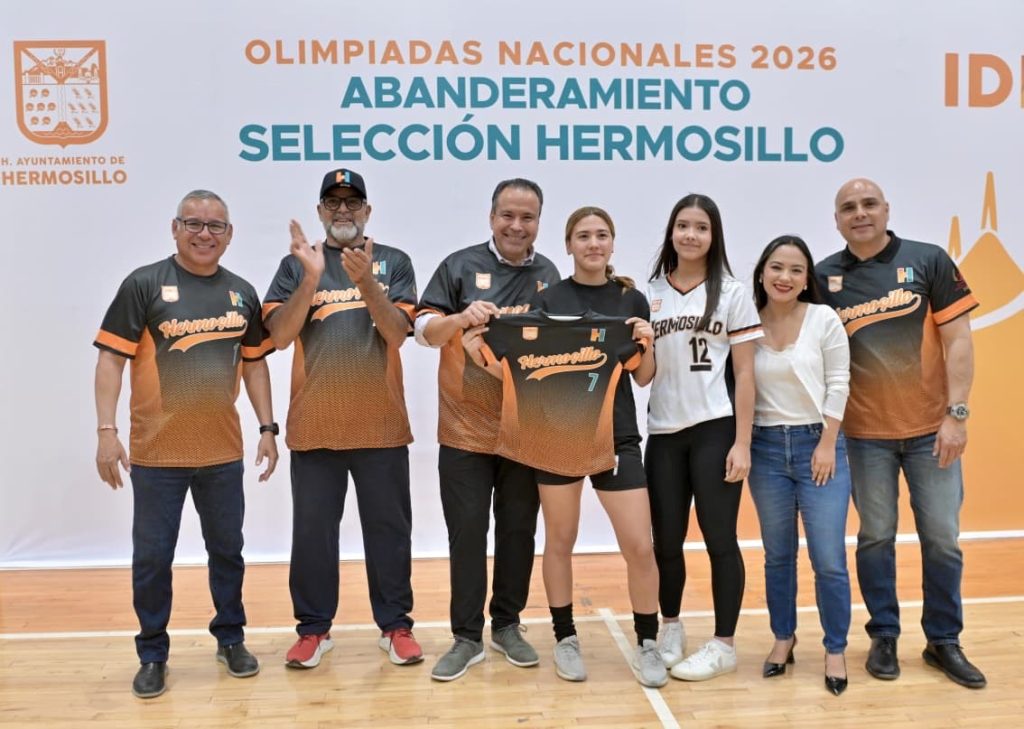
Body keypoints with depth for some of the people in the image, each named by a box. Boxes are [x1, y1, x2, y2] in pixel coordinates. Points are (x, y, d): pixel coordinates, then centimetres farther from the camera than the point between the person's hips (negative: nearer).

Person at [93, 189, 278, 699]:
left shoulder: (242, 293, 6)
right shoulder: (144, 284, -6)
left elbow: (253, 363, 12)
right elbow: (111, 358, -7)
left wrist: (268, 427, 7)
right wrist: (106, 431, -14)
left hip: (224, 451, 3)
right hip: (156, 452, -3)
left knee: (227, 550, 15)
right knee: (151, 557, 7)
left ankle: (230, 639, 32)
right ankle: (152, 655, 24)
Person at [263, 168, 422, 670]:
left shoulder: (393, 262, 4)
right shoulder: (296, 265, 6)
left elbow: (398, 332, -7)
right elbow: (279, 335, -6)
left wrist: (365, 281, -20)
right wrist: (311, 278, -17)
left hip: (381, 425, 0)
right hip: (314, 425, 1)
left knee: (388, 528, 8)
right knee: (312, 531, 7)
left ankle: (395, 625, 21)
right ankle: (313, 628, 22)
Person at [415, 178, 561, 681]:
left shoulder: (549, 276, 7)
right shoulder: (460, 266, -2)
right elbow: (424, 330, -9)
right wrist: (460, 318, -28)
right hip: (466, 430, -2)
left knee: (518, 530, 11)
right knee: (466, 533, 3)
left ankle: (507, 625, 27)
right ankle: (467, 636, 15)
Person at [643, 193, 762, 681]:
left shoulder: (731, 293, 2)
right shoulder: (650, 294, 9)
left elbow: (744, 373, -2)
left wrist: (742, 443, -8)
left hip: (715, 430, -3)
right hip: (664, 432, 3)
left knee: (719, 538, 2)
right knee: (666, 539, 8)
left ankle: (723, 645, 16)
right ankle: (670, 627, 31)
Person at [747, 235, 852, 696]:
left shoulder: (824, 319, -4)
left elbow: (838, 384, -4)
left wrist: (826, 445, -8)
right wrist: (740, 446, -2)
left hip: (818, 443, -2)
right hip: (766, 447, 2)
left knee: (829, 558, -2)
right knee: (778, 554, 12)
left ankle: (835, 650, 15)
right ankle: (783, 639, 28)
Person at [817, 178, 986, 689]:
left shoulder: (929, 261, -2)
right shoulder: (825, 278, 1)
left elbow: (957, 340, -2)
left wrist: (956, 413, -8)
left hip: (931, 428, 0)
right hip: (865, 434, 1)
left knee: (942, 538, 5)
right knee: (876, 537, 8)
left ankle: (944, 641, 22)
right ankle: (884, 637, 23)